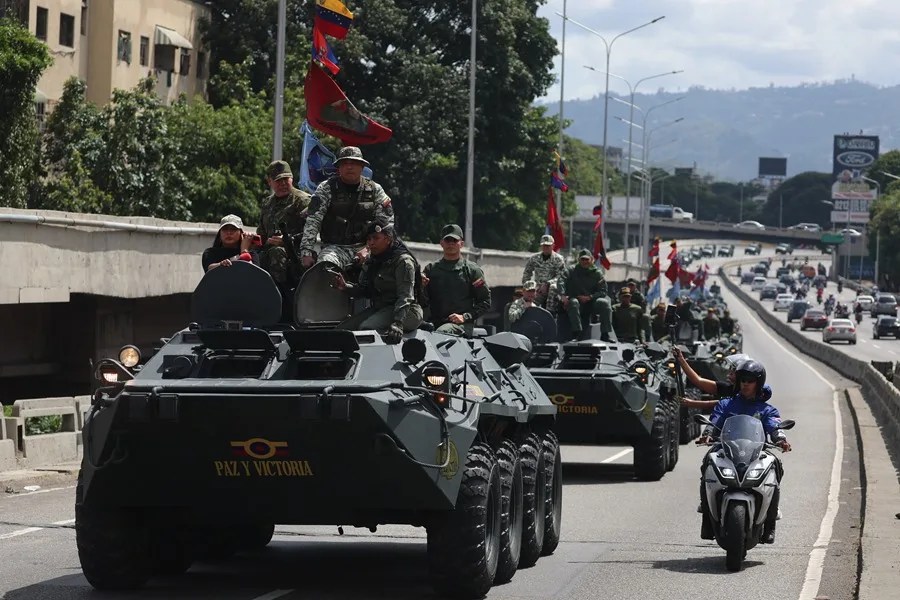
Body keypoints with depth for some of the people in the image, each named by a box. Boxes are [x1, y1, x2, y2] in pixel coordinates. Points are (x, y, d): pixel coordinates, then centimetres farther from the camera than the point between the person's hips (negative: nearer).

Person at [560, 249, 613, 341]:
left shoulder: (597, 273, 9)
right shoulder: (572, 271, 6)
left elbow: (603, 292, 0)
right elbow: (562, 281, -12)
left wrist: (589, 297, -18)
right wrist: (563, 295, -31)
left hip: (592, 302, 1)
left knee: (604, 302, -25)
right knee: (573, 302, -34)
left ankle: (605, 334, -26)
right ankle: (576, 333, -41)